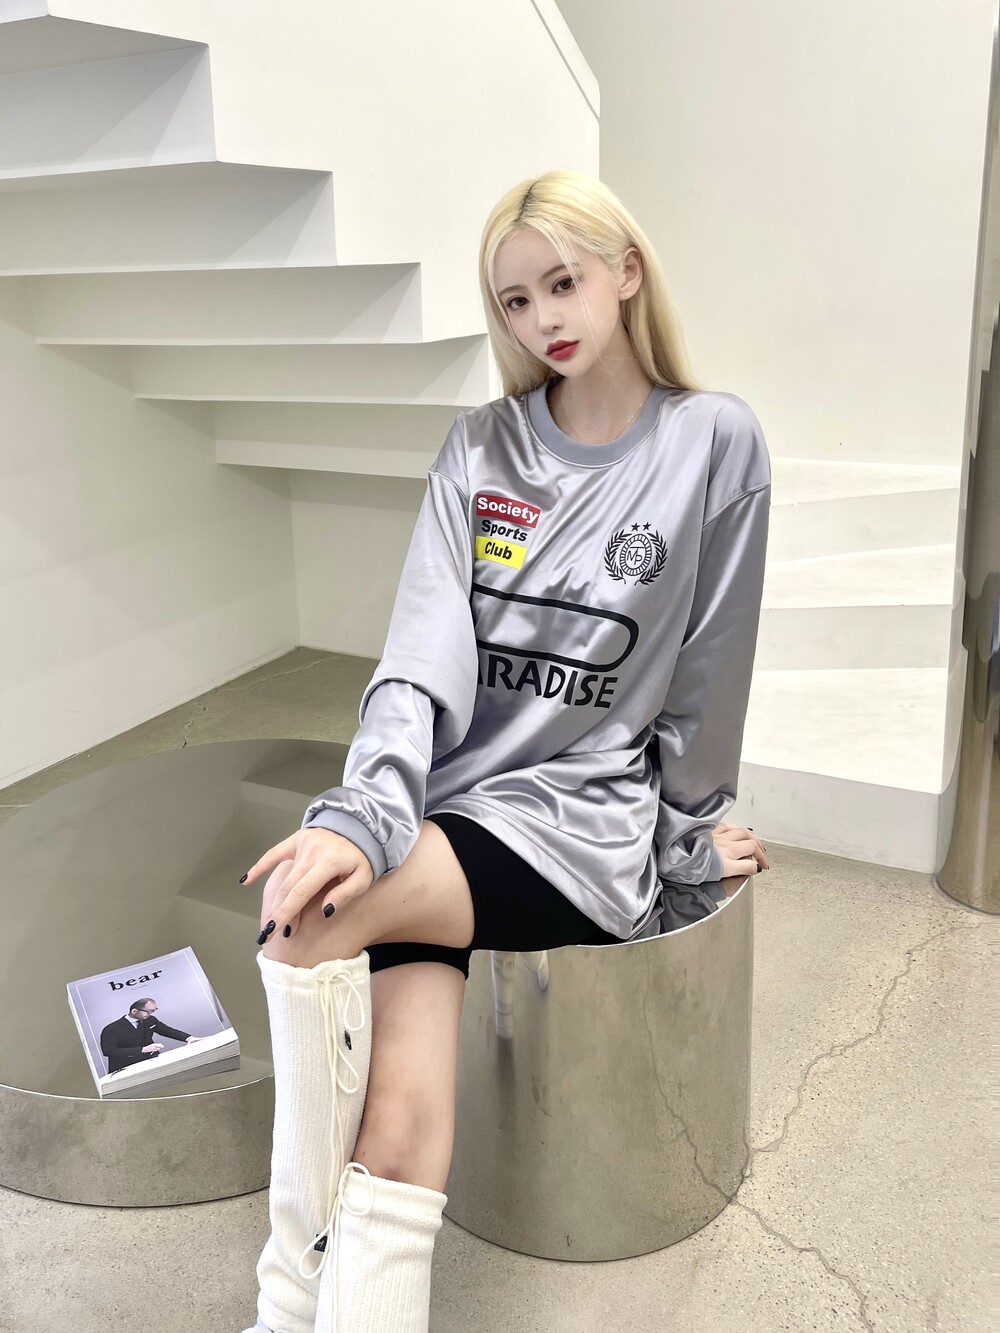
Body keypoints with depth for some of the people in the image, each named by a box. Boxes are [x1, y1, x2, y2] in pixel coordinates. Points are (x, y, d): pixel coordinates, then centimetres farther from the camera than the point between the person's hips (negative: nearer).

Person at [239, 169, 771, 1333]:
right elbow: (424, 647, -7)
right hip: (447, 804, 3)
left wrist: (689, 839, 10)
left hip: (586, 822, -3)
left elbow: (706, 670, 3)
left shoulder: (713, 443, -1)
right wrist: (366, 814, -21)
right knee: (399, 1127, -18)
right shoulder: (479, 448, 8)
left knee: (307, 920, -26)